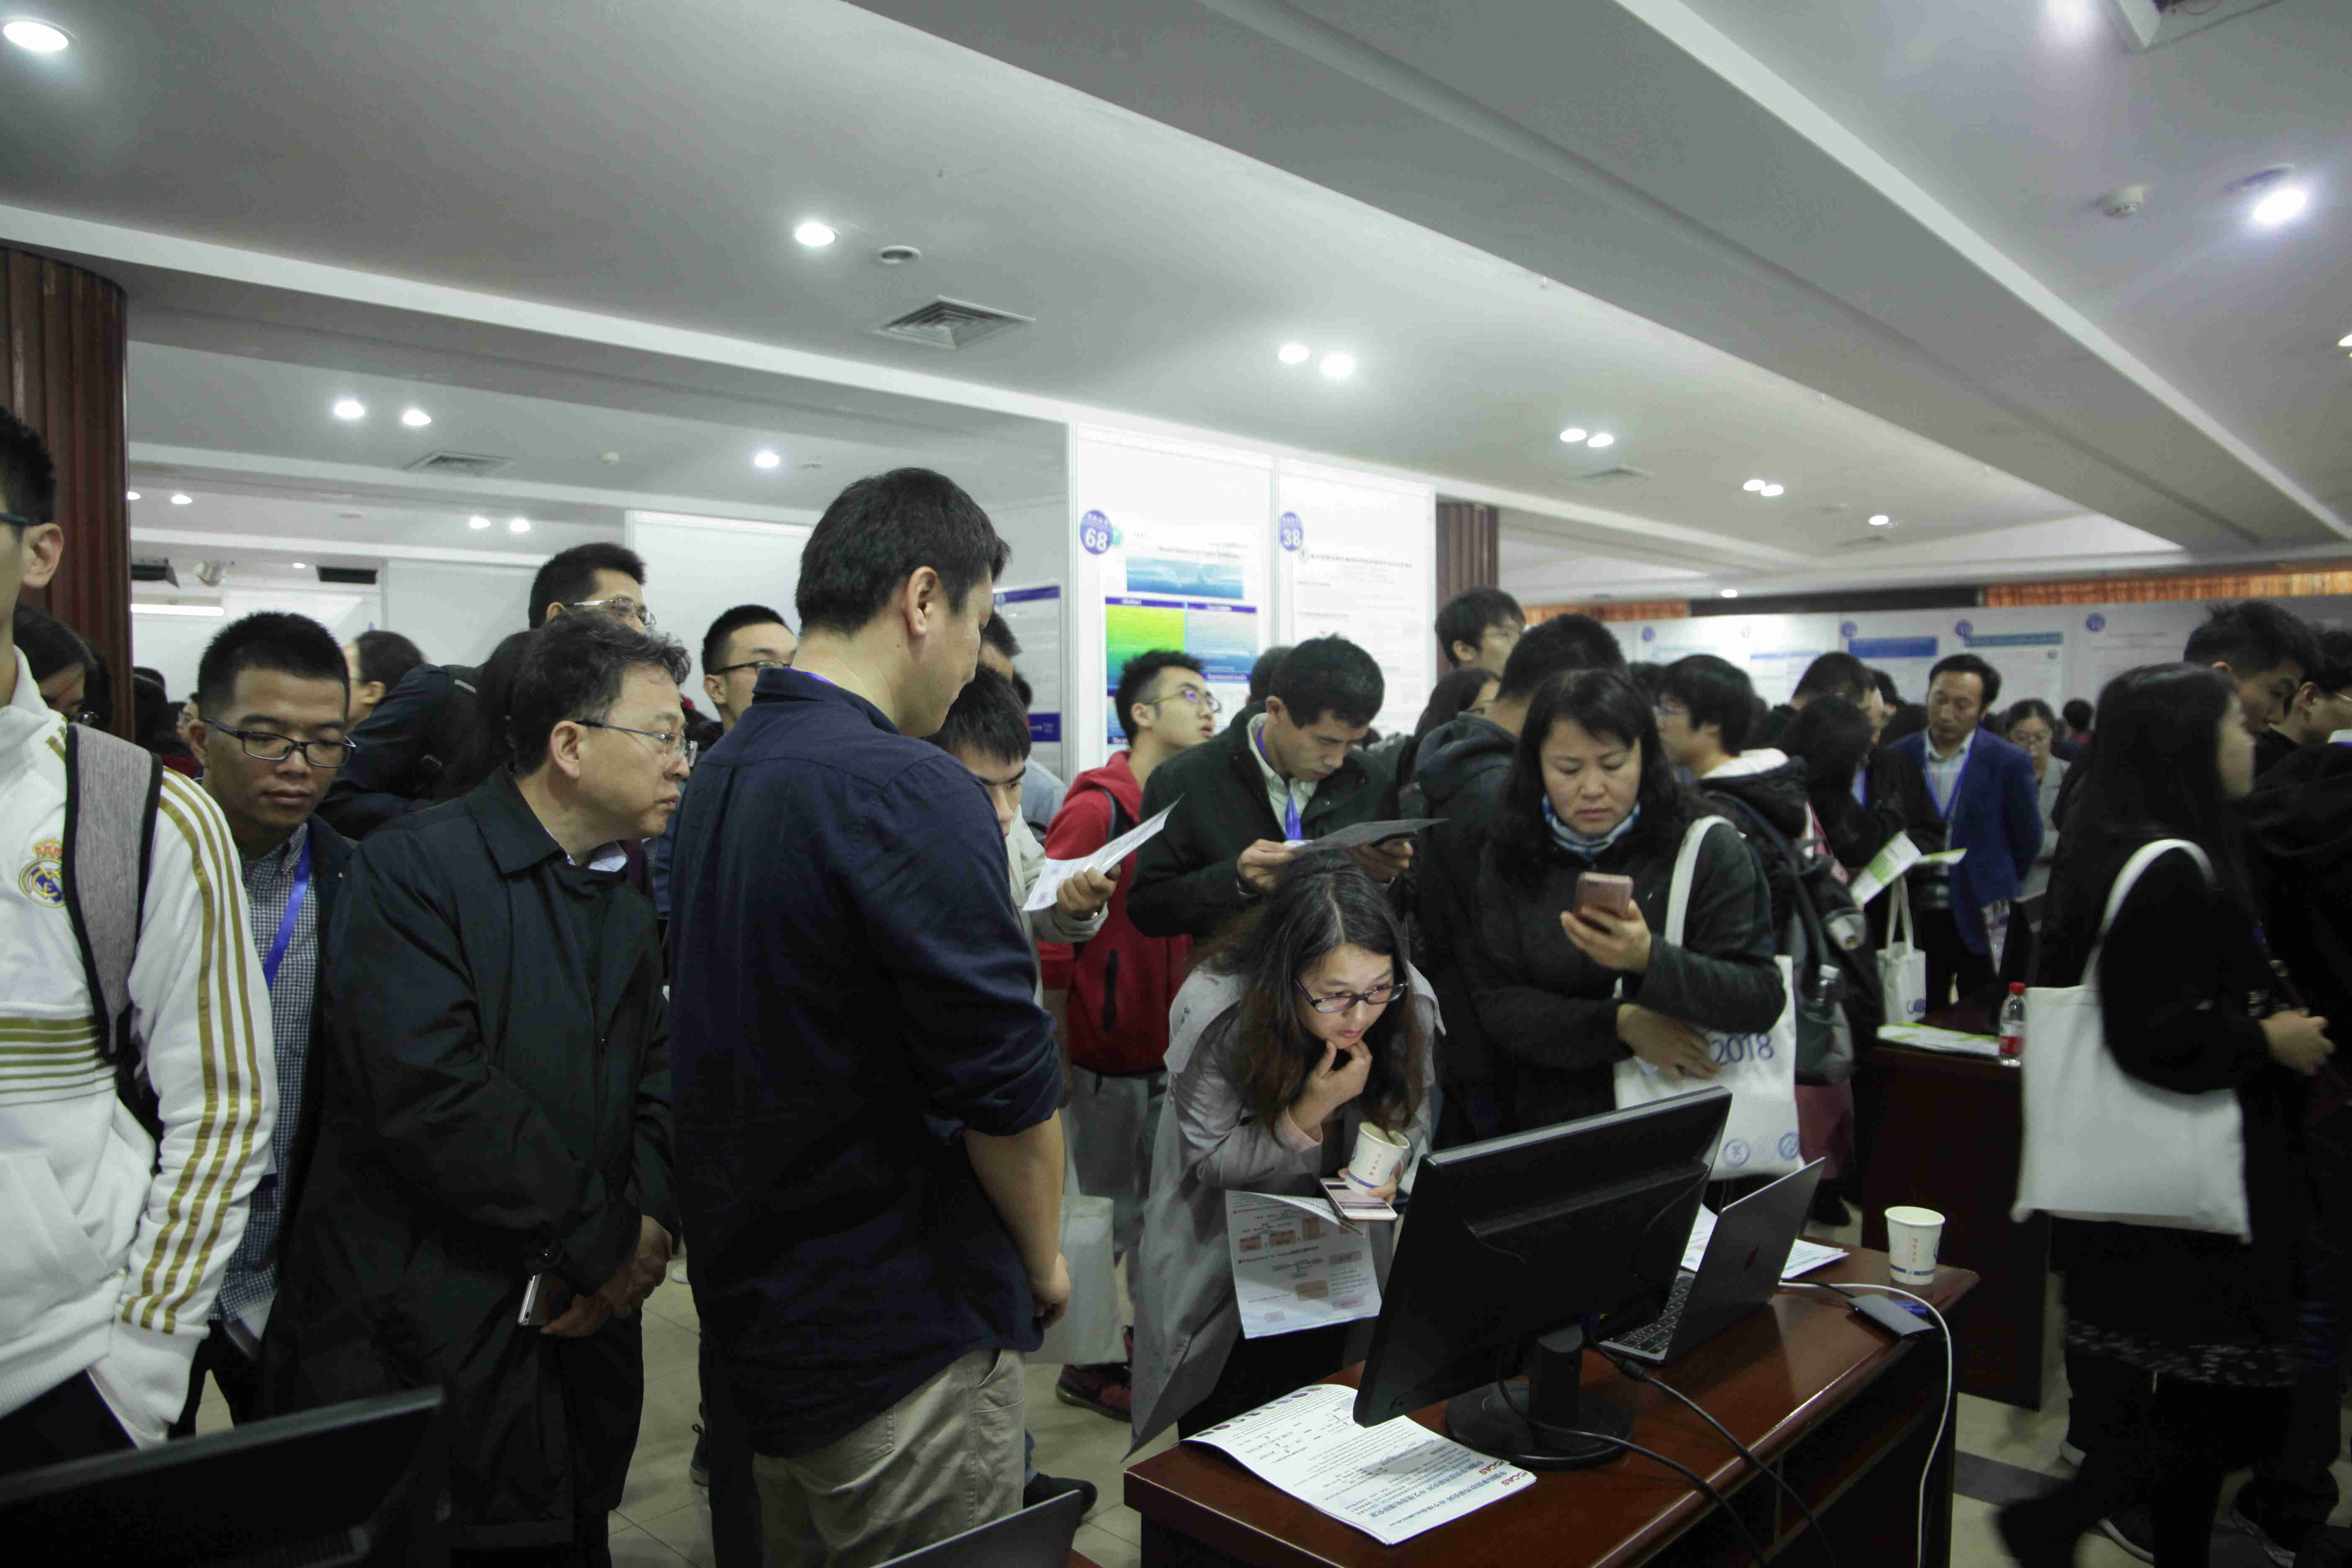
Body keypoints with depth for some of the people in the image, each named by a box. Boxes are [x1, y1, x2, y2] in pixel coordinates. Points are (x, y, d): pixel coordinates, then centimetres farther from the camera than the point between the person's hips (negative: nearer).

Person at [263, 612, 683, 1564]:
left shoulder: (627, 913, 13)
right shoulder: (412, 868, -12)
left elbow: (656, 1092, 10)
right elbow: (431, 1091, -22)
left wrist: (650, 1225, -10)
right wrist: (605, 1241, -16)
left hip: (575, 1335, 7)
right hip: (414, 1345, -6)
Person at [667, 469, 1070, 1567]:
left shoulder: (719, 776, 5)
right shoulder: (908, 790, -23)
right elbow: (1006, 1082, -22)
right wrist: (1043, 1260, -5)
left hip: (756, 1308, 9)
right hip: (902, 1339, -8)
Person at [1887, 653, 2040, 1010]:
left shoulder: (2008, 763, -3)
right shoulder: (1897, 758, 3)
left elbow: (2028, 841, 5)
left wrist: (1996, 893, 6)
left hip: (1981, 921, -2)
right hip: (1917, 917, 2)